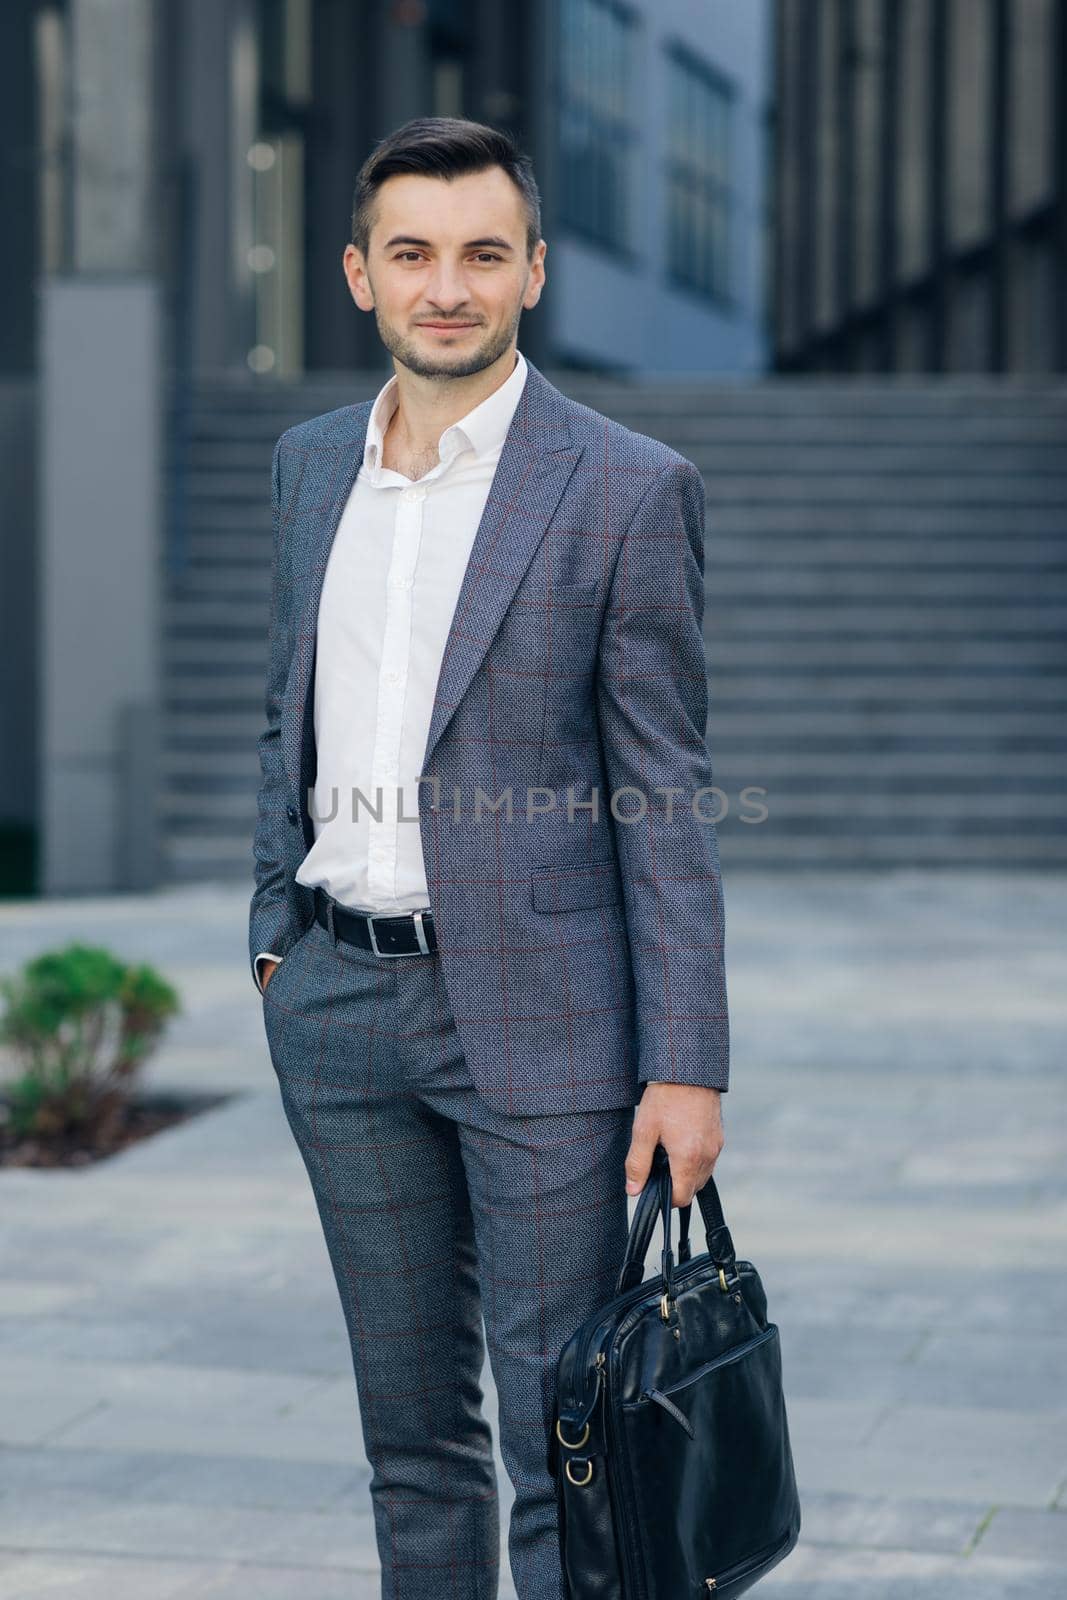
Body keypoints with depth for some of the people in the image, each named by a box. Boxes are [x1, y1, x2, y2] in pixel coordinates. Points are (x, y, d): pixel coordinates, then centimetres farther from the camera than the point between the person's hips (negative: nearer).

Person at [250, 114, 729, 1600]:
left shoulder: (628, 488, -8)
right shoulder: (311, 463, 9)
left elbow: (666, 795, -8)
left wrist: (687, 1066, -12)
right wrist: (275, 939, 14)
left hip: (538, 1014, -5)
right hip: (341, 1003, 5)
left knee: (559, 1446, -1)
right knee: (412, 1429, 15)